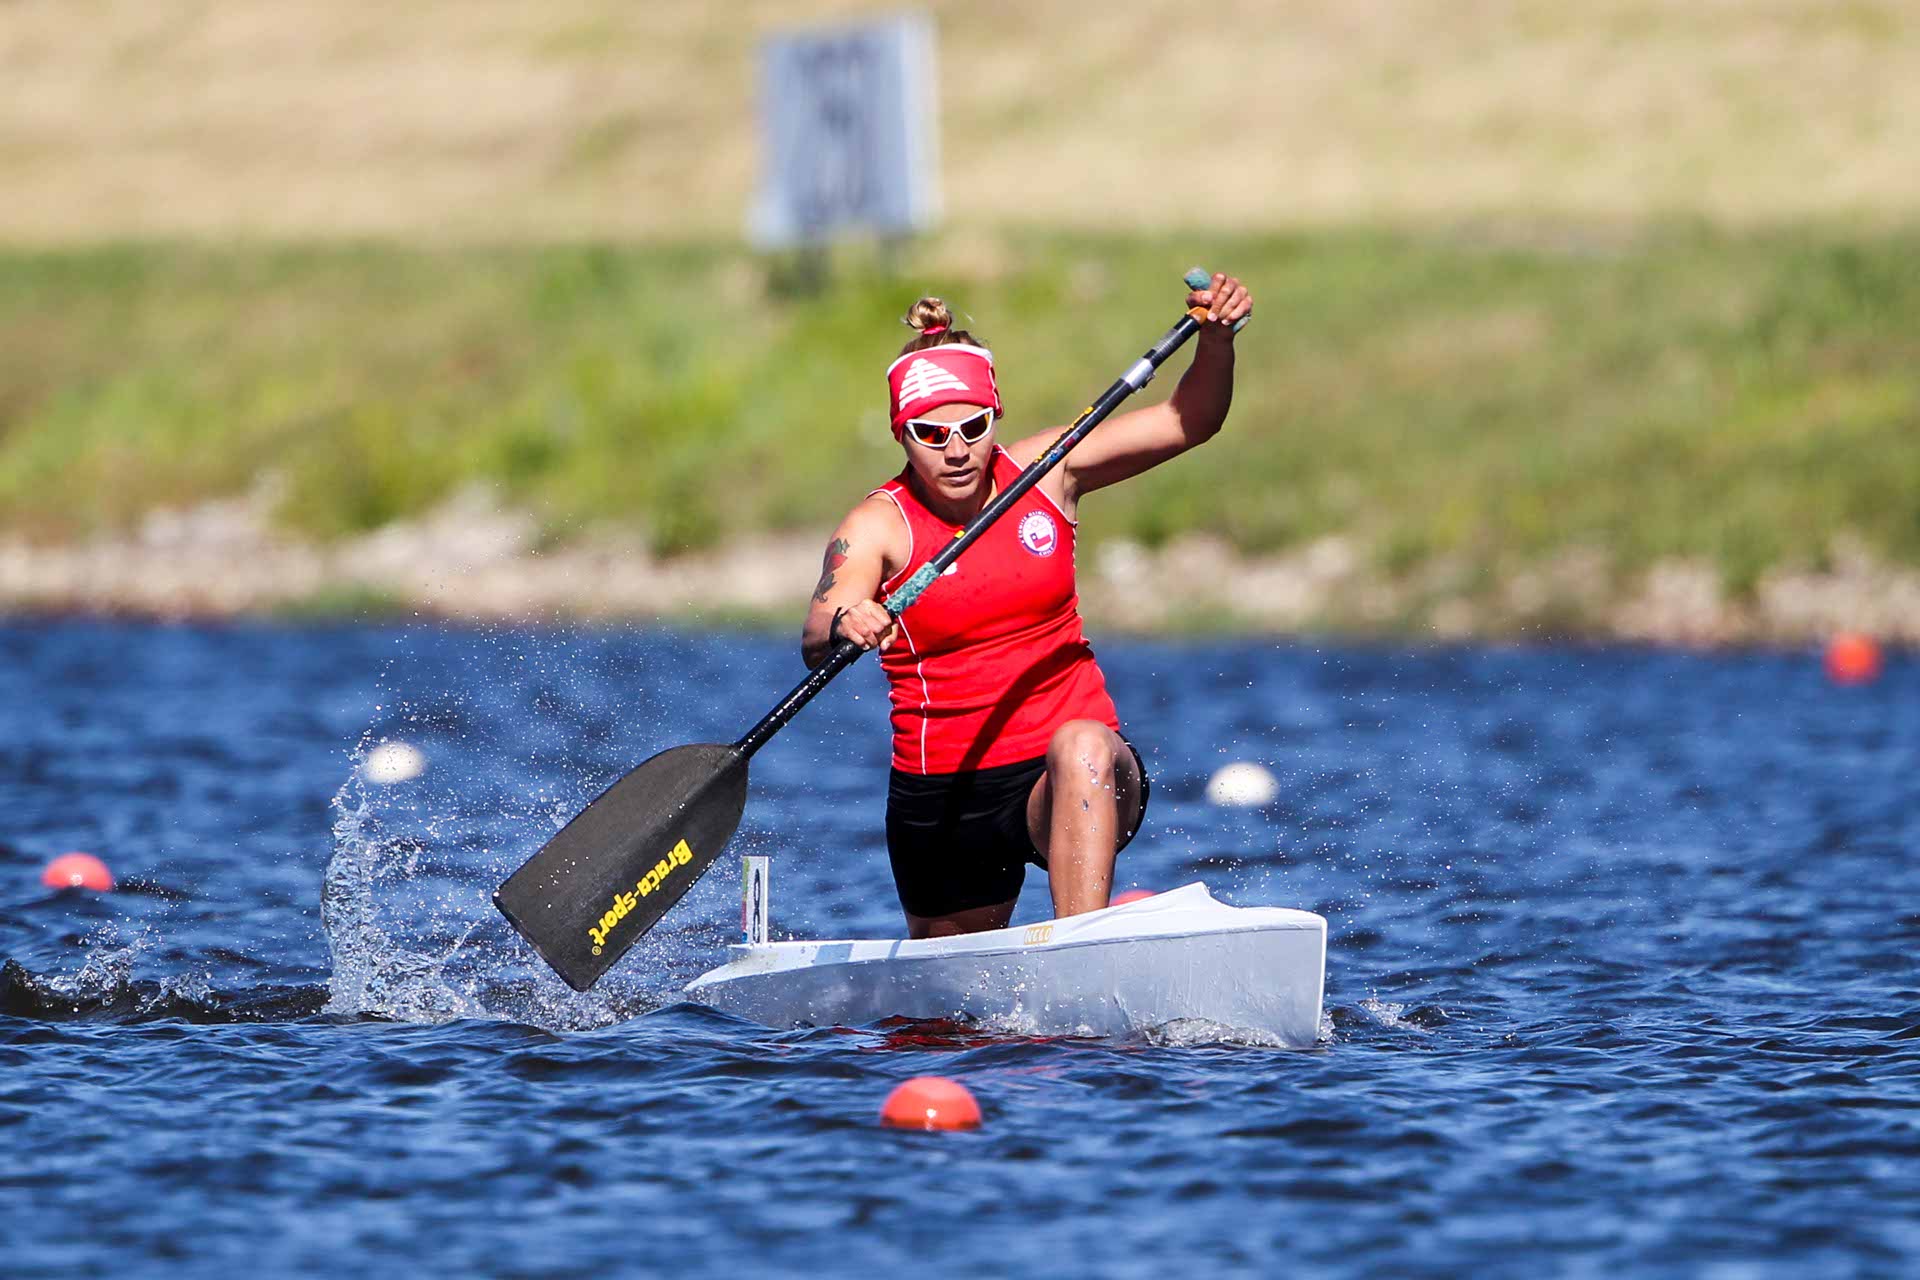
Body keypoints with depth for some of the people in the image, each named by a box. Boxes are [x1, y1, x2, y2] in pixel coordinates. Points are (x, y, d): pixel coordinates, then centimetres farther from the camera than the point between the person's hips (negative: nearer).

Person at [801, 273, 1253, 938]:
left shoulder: (1045, 471, 1)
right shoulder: (877, 527, -9)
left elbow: (1186, 423, 1)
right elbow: (815, 644, -26)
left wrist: (1216, 341, -19)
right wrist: (843, 625, -50)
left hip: (1078, 781, 0)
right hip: (943, 798, 0)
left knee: (1082, 748, -35)